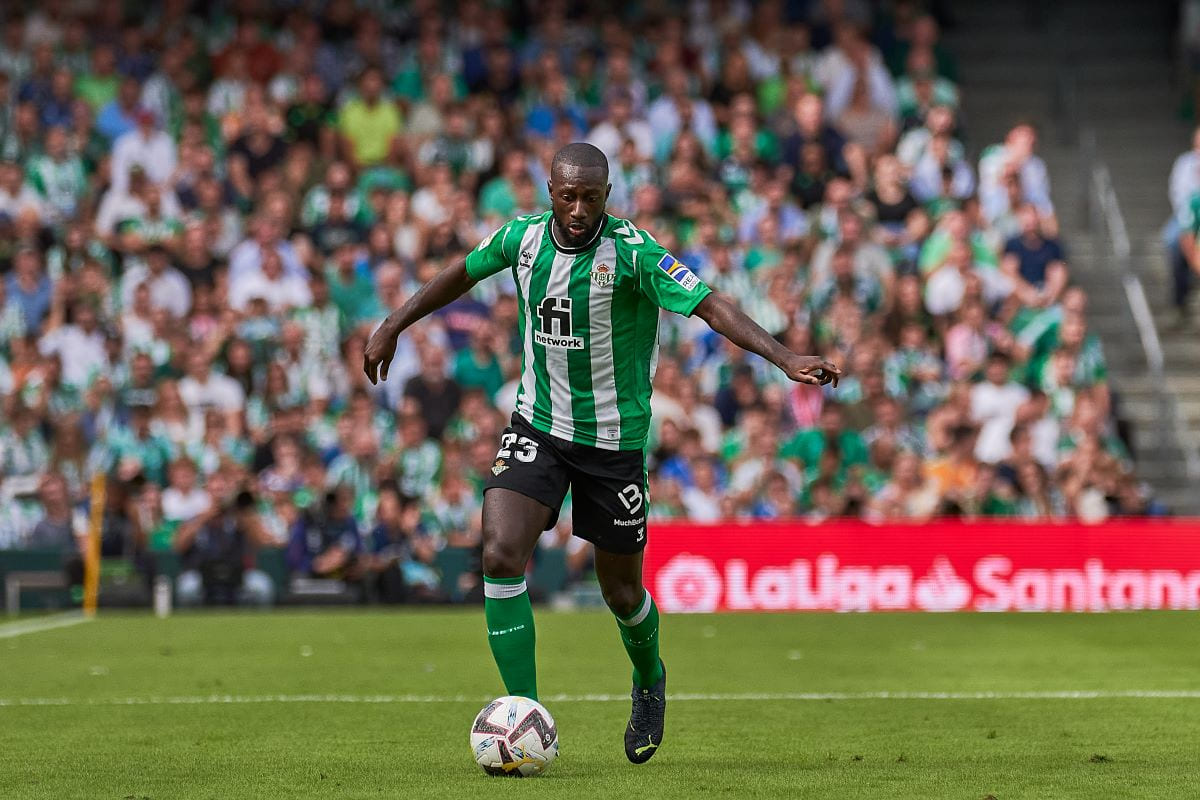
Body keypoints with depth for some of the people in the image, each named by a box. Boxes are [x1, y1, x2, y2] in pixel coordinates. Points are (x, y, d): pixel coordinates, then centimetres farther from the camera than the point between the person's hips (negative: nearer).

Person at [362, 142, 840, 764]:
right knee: (502, 555, -19)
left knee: (621, 591, 9)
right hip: (536, 427, 3)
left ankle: (649, 683, 43)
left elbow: (710, 306, -26)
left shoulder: (632, 251, -20)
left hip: (614, 440, -3)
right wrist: (392, 328, 21)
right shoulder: (522, 236, -6)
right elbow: (462, 274, 14)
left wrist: (785, 358, -39)